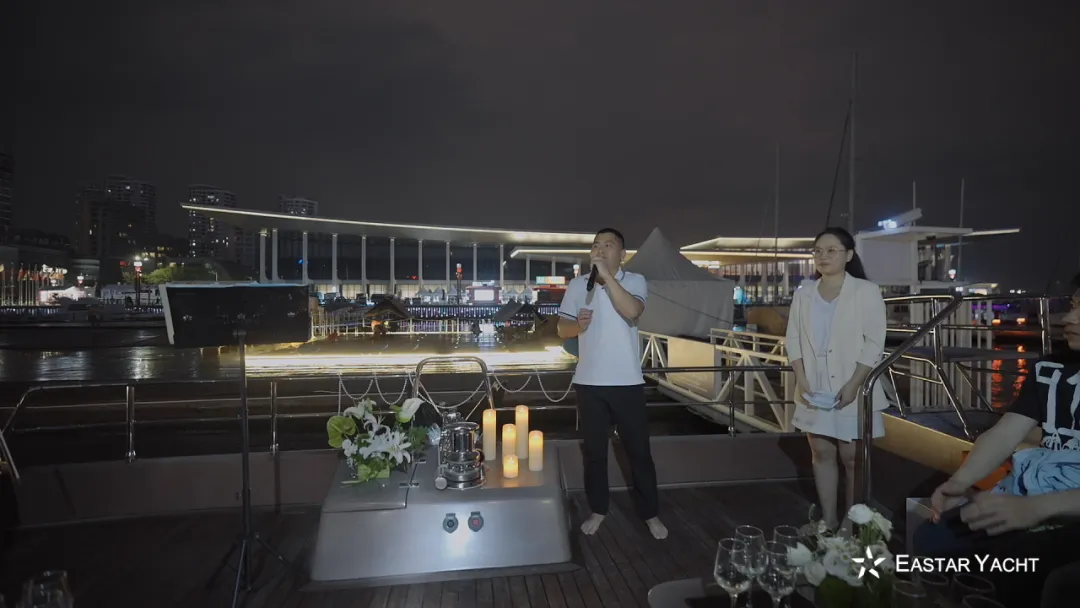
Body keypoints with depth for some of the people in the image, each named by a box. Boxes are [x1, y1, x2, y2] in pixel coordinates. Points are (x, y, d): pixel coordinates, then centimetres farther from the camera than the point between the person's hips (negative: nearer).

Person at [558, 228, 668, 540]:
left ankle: (650, 513, 24)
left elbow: (632, 311, -24)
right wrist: (579, 324, -18)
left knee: (639, 450, 8)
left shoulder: (635, 281, -3)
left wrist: (607, 274, -24)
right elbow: (562, 329, 5)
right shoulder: (578, 285, 4)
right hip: (589, 382, 2)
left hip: (626, 382, -2)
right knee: (594, 450, 13)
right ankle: (597, 510, 29)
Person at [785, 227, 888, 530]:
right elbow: (794, 339, 5)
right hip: (815, 390, 4)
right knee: (822, 453, 9)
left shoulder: (866, 291, -6)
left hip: (852, 390, -3)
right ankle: (829, 522, 20)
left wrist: (854, 384, -16)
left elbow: (874, 343, -9)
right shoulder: (803, 293, 5)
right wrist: (802, 380, -6)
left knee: (852, 457, 4)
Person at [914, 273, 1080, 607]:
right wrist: (958, 482, -11)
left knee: (1013, 561, -32)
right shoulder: (1050, 369, 10)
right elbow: (1004, 434, 6)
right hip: (1027, 498, 5)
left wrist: (1035, 508, -32)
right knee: (930, 539, -14)